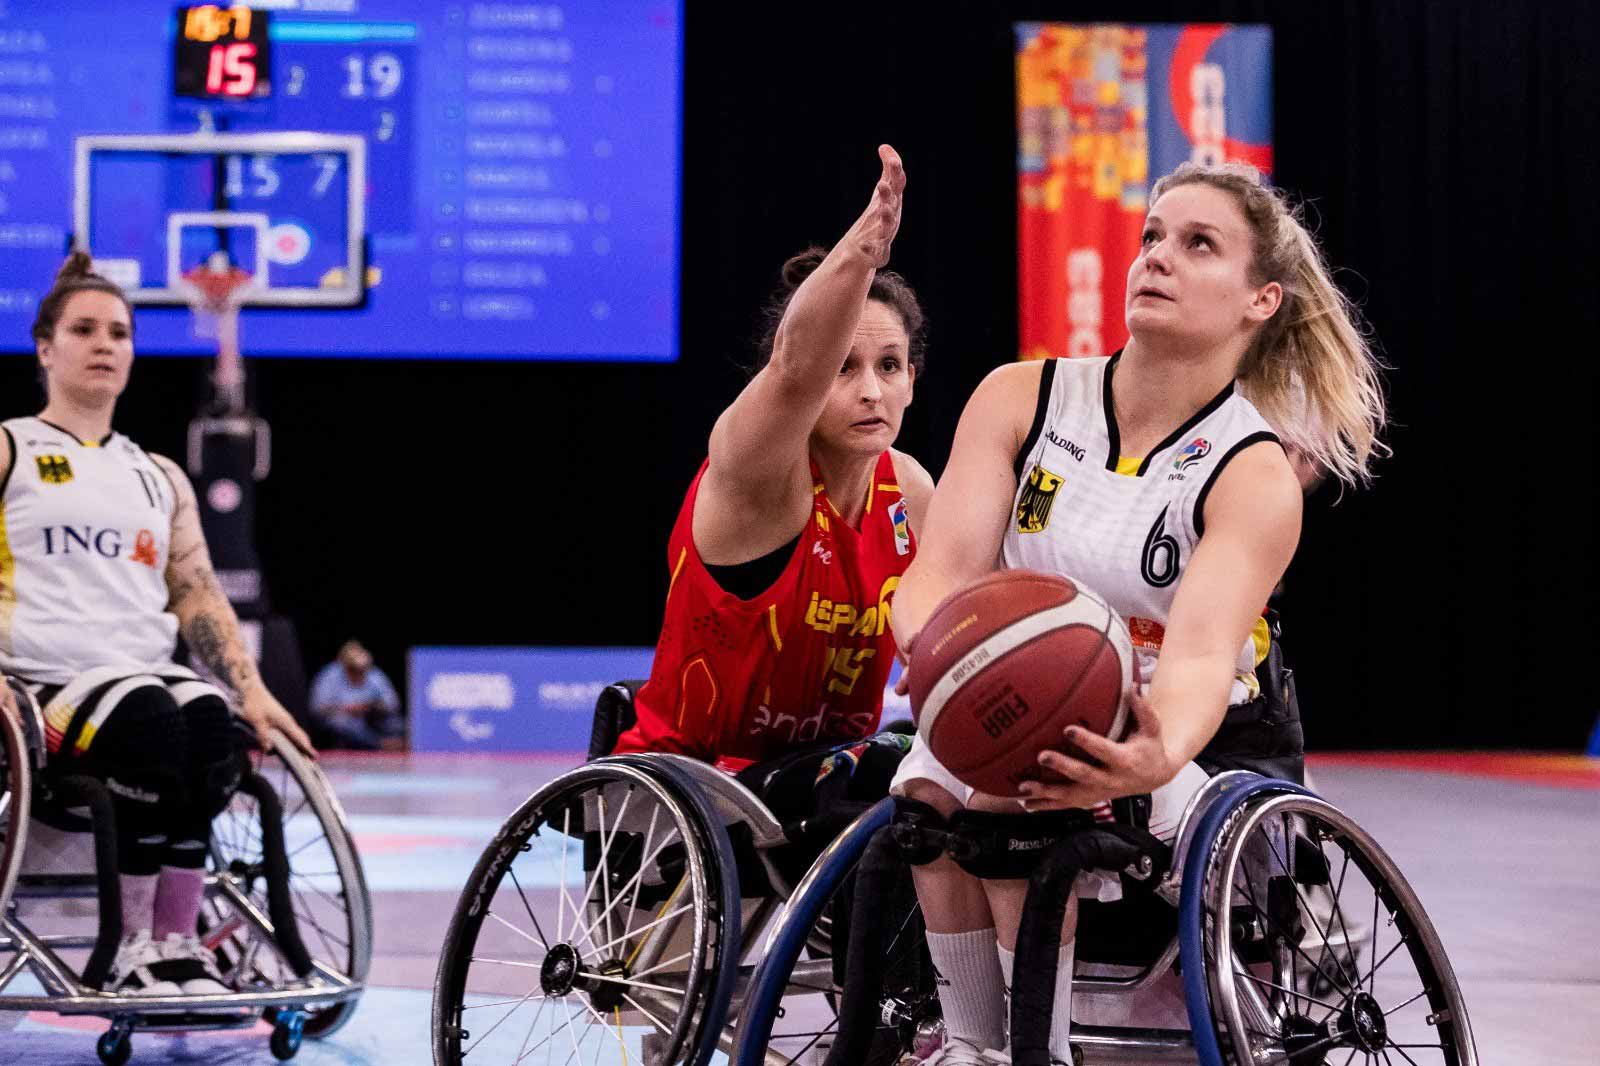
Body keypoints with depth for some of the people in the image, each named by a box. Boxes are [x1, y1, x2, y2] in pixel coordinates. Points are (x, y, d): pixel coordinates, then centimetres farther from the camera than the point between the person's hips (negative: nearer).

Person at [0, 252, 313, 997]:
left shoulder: (160, 478, 25)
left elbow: (198, 595, 18)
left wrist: (252, 690, 3)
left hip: (150, 676, 4)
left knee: (211, 718, -31)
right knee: (152, 721, -36)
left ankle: (176, 946, -30)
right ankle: (136, 948, -29)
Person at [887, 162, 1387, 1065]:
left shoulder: (1255, 475, -10)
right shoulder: (1022, 398, -1)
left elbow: (1200, 656, -26)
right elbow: (940, 575, -11)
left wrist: (1156, 757, -50)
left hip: (1200, 753, -3)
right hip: (1021, 728, 3)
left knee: (1020, 803, -32)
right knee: (936, 781, -30)